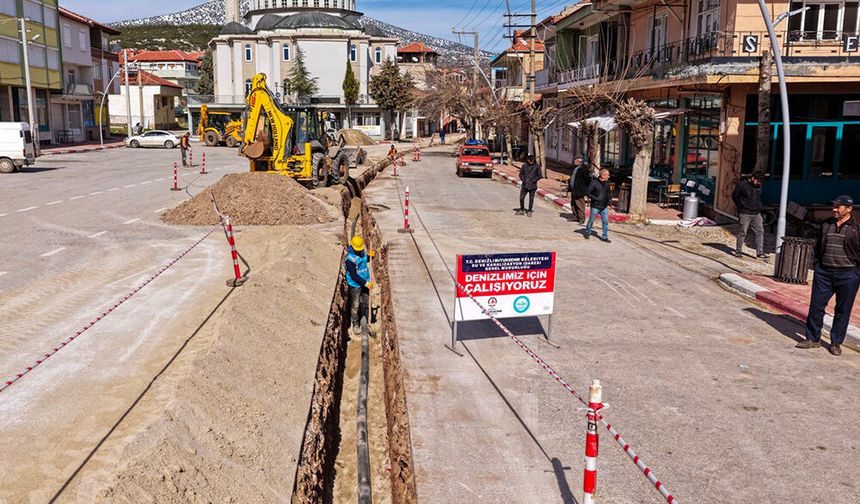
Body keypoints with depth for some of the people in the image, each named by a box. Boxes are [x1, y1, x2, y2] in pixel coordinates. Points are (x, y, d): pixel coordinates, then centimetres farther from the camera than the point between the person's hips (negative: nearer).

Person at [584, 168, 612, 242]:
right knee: (591, 220, 7)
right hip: (595, 206, -5)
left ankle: (605, 237, 10)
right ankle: (587, 233, 28)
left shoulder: (607, 183, 5)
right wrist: (596, 199, -18)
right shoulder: (594, 182, -13)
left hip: (604, 207, 5)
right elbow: (588, 193, -14)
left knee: (605, 221, 2)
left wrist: (609, 200, 6)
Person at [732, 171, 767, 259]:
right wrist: (741, 207, -2)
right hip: (745, 214, -6)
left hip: (756, 214, 6)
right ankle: (738, 251, 11)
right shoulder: (742, 185, -7)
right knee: (742, 232, 0)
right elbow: (734, 196, -1)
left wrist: (758, 207, 12)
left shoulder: (758, 186, 11)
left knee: (760, 232, 0)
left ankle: (760, 252, 3)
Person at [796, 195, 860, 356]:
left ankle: (836, 342, 18)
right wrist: (817, 264, 11)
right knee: (816, 305, 4)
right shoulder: (826, 225, 9)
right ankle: (813, 338, 16)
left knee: (843, 310, 6)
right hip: (824, 272, 4)